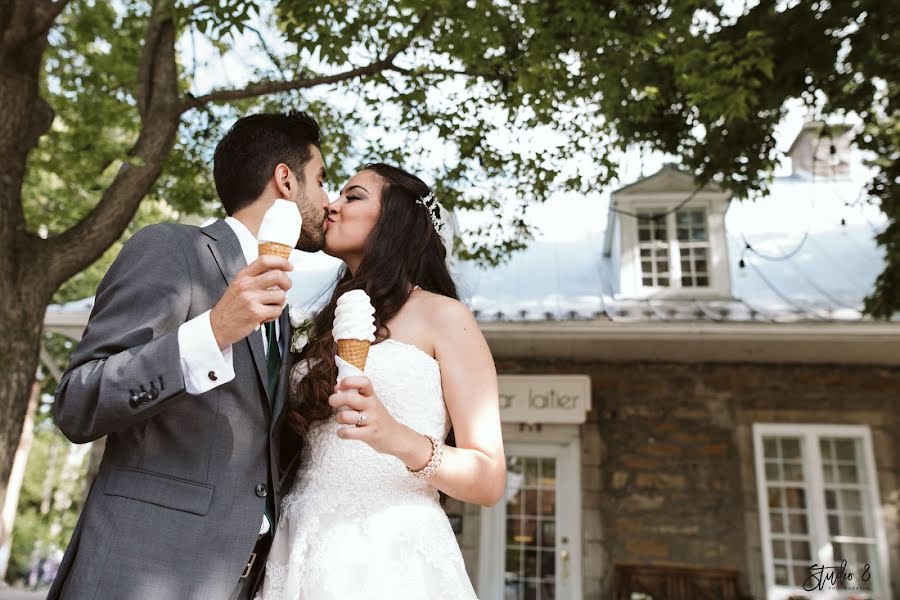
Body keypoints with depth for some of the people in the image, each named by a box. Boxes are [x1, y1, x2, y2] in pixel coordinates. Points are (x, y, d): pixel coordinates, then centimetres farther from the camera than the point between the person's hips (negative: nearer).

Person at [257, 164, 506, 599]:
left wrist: (402, 441, -25)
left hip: (390, 557, -5)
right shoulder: (332, 325, 14)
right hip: (303, 555, 6)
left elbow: (489, 480, -8)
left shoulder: (443, 316, -3)